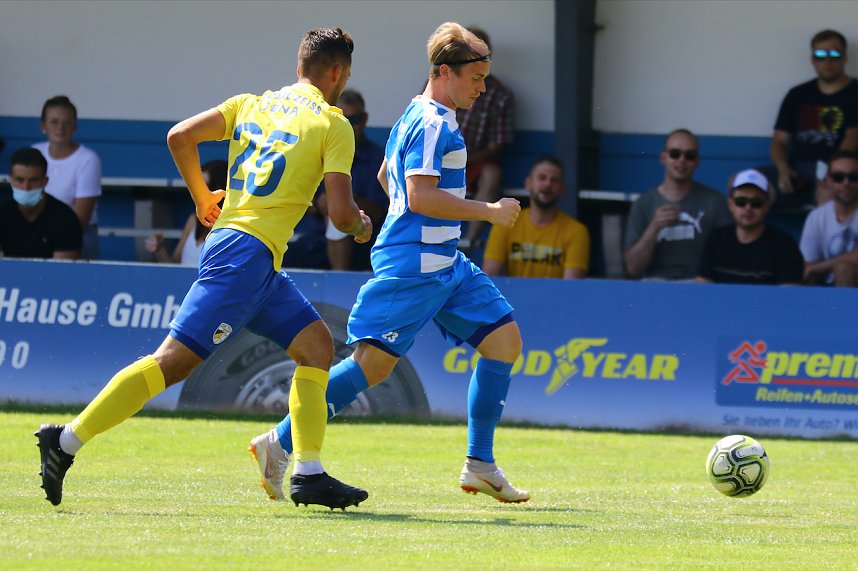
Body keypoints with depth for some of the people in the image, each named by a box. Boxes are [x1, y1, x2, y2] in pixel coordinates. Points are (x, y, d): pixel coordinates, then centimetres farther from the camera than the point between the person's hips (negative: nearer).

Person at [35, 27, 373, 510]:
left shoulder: (252, 104, 17)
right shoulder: (335, 125, -1)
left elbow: (180, 136, 7)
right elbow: (341, 212, -8)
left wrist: (203, 198, 21)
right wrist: (361, 227, 15)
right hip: (249, 252, -9)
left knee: (316, 344, 12)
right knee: (176, 359, -11)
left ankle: (309, 474, 7)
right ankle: (67, 442, -16)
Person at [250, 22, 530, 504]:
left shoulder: (420, 117, 18)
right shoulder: (433, 124, -14)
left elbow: (387, 176, 32)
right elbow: (420, 195, -23)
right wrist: (489, 211, -17)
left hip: (444, 264, 11)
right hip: (414, 264, -11)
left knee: (504, 337, 5)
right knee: (375, 361, -13)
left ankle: (480, 464, 7)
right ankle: (281, 443, -7)